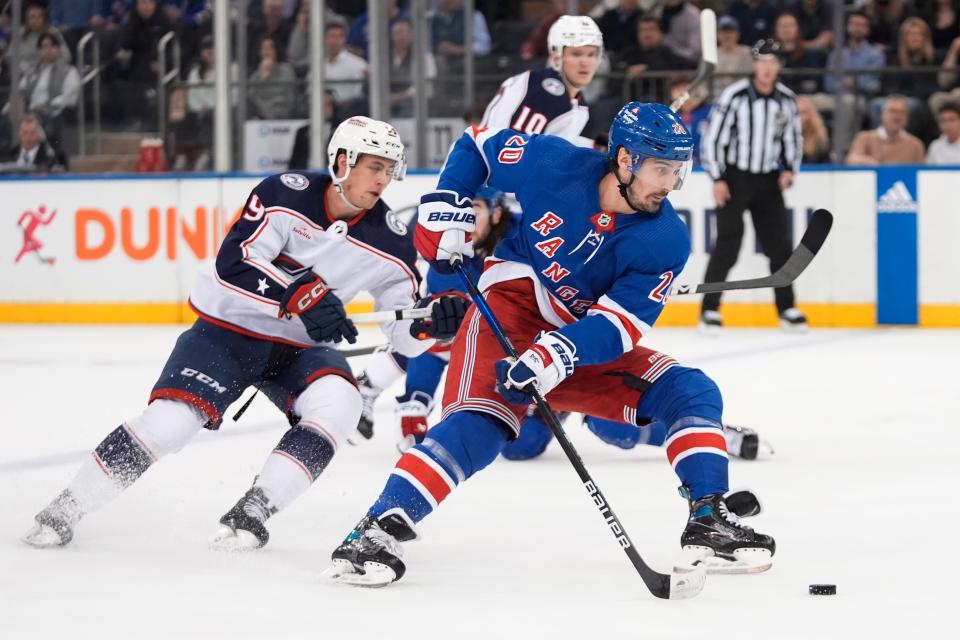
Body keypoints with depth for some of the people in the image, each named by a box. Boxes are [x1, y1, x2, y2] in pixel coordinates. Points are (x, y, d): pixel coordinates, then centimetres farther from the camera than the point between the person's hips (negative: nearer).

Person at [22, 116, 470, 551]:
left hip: (300, 348, 4)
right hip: (228, 330, -3)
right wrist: (299, 296, -38)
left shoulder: (388, 240, -7)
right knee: (170, 419, -21)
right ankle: (66, 508, -2)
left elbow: (404, 336, -3)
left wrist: (430, 321, -26)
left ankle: (250, 513, -18)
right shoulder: (286, 194, -17)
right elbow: (234, 265, -26)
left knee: (337, 403, -27)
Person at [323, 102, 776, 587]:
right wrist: (442, 208, -8)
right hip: (510, 308, -4)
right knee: (482, 421, -29)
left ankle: (709, 521, -8)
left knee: (693, 393, -10)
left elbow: (618, 326, -20)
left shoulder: (666, 241, -11)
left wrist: (560, 354, -37)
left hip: (587, 345, 4)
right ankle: (378, 530, -35)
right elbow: (477, 146, 5)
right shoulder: (554, 164, -13)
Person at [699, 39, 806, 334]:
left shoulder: (787, 100, 2)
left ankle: (787, 309, 15)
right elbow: (713, 137, -11)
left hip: (768, 180, 5)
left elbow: (793, 138, 14)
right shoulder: (734, 96, -13)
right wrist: (717, 179, -14)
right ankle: (710, 309, -7)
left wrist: (789, 170, -1)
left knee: (779, 242, 4)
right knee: (729, 242, -12)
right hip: (734, 177, -5)